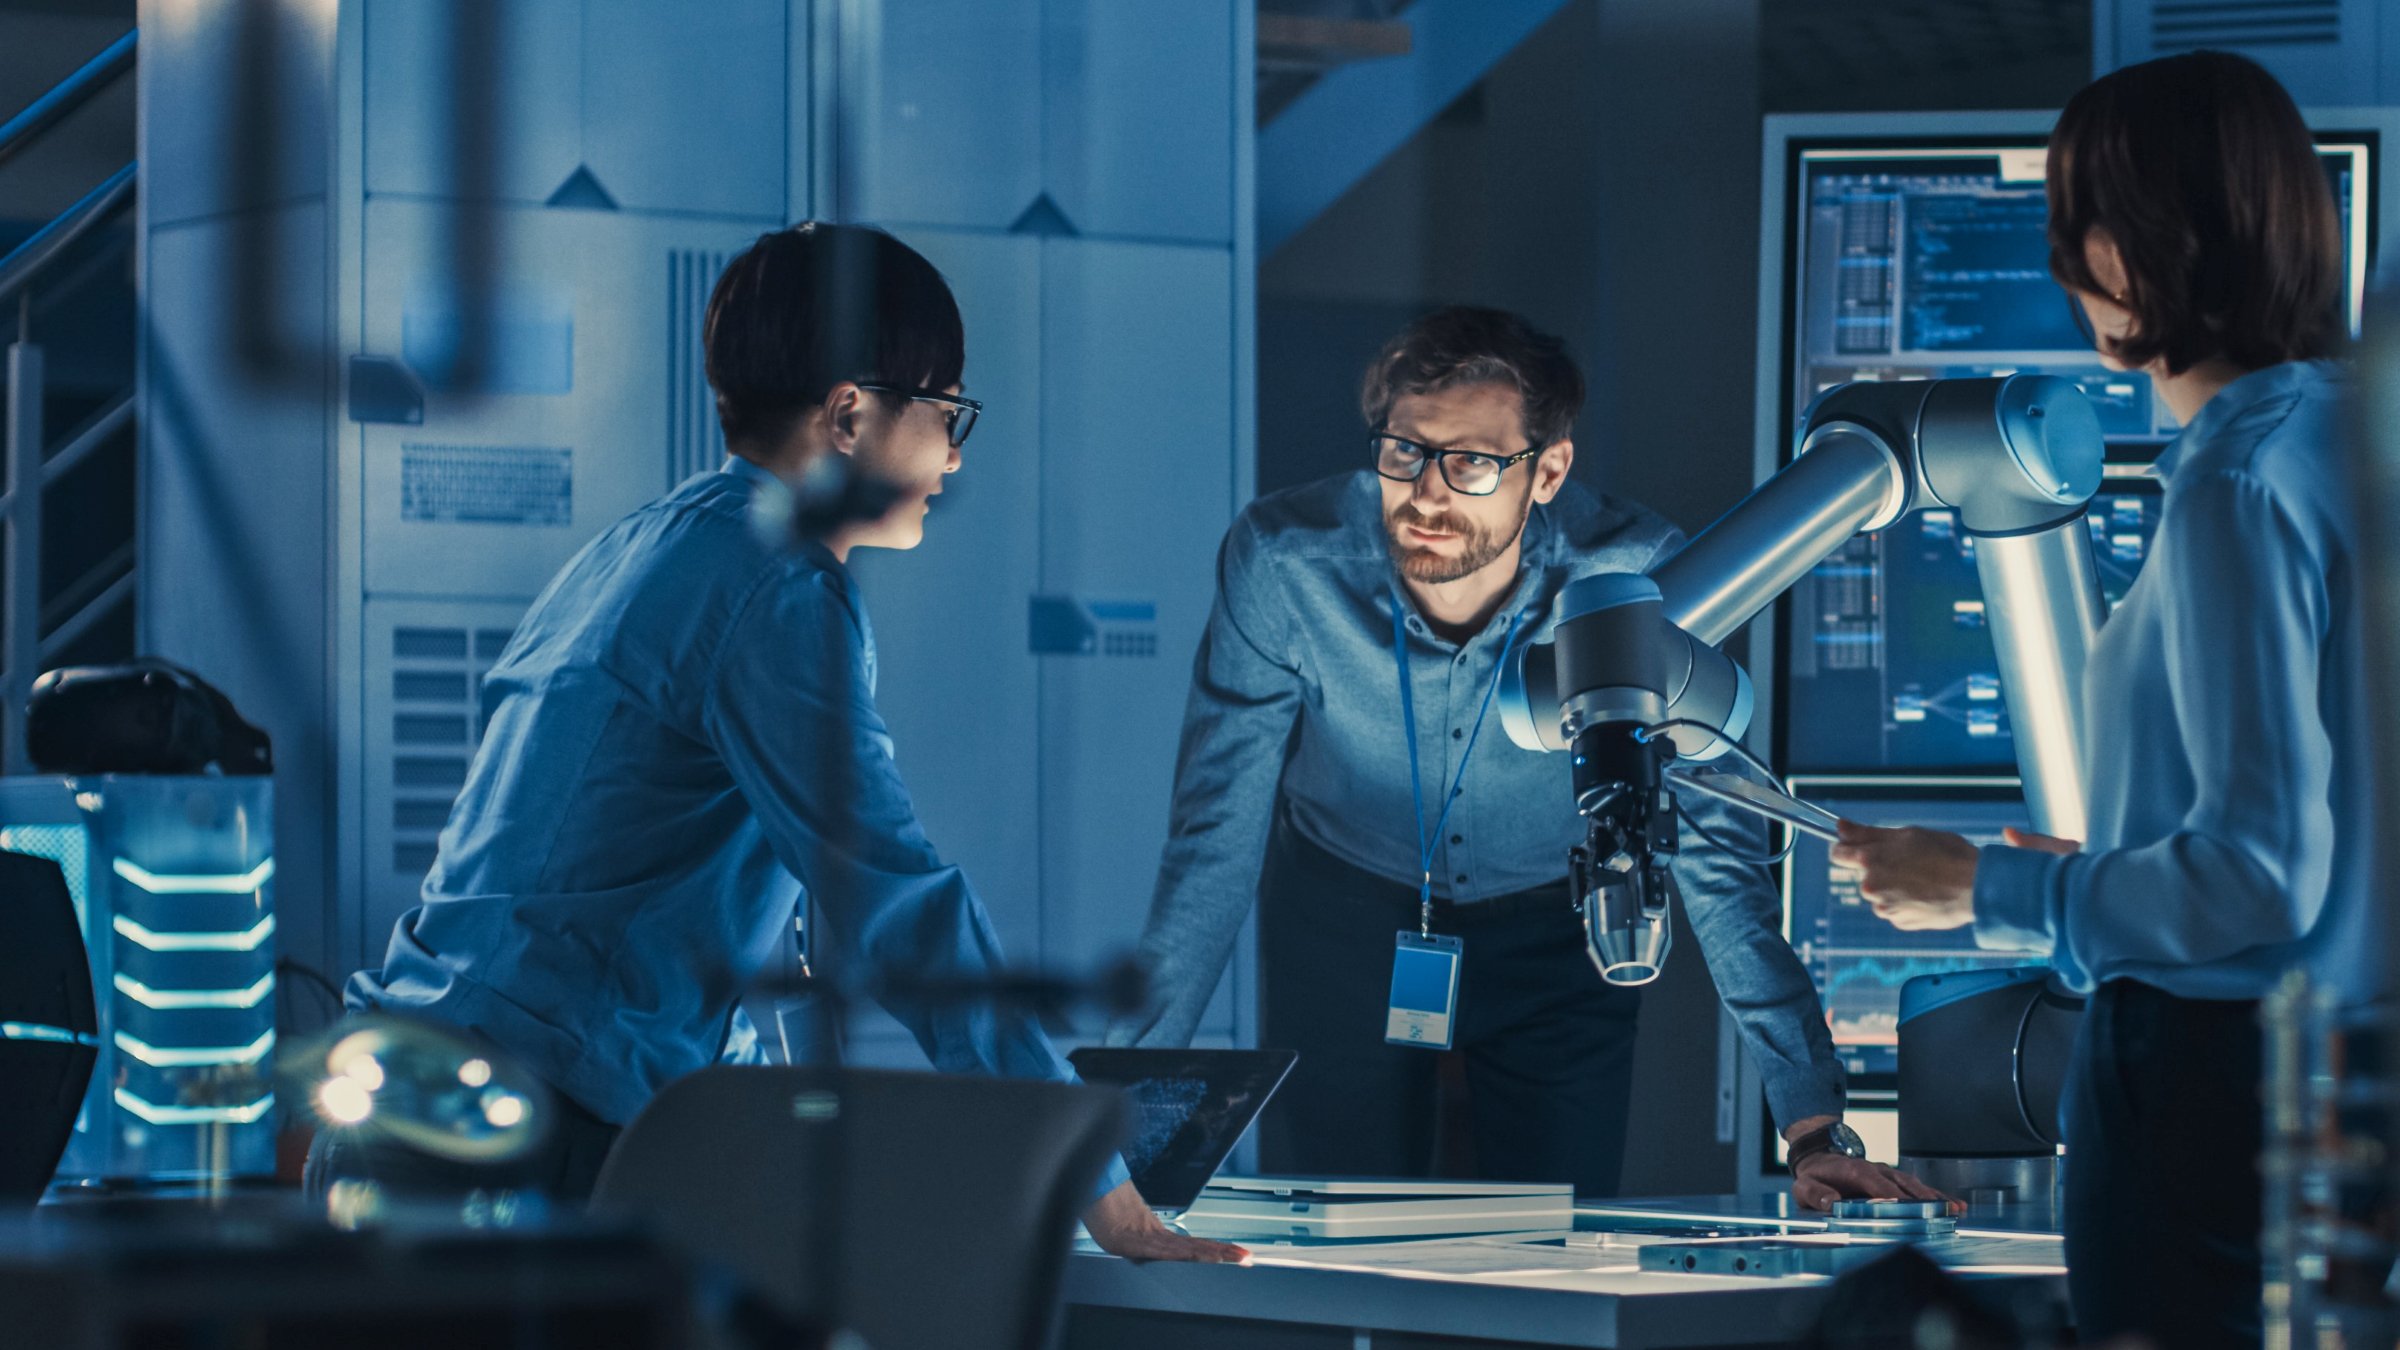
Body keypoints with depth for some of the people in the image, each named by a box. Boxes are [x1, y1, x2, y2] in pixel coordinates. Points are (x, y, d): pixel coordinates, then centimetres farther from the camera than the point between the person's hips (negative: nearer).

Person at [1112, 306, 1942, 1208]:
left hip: (1561, 924, 0)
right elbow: (1215, 839, -21)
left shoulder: (1634, 582, -30)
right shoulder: (1282, 564, -29)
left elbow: (1718, 861, -27)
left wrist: (1815, 1131, -32)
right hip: (1346, 913, 0)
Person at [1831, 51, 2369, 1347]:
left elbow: (2259, 873, -21)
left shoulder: (2239, 488, -18)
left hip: (2210, 1077, -9)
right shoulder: (2347, 432, 9)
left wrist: (1989, 889, -12)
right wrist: (2110, 874, 23)